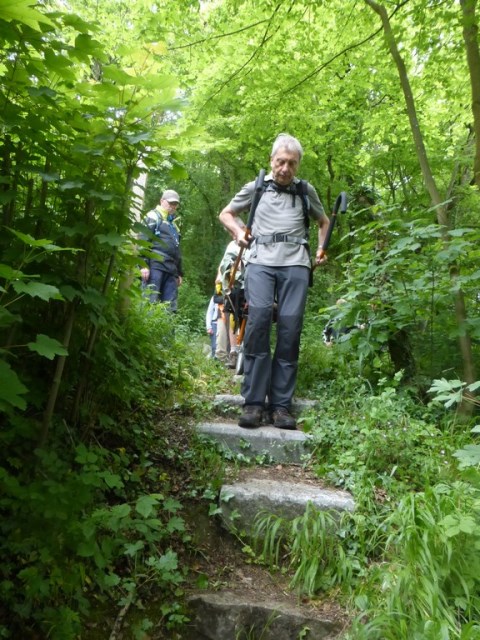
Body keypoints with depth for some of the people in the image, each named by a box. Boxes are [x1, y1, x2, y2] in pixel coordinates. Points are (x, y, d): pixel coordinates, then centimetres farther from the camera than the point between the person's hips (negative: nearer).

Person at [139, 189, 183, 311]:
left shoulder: (173, 224, 30)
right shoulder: (153, 217, 5)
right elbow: (143, 241, -8)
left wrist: (179, 272, 26)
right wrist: (144, 264, -17)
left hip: (171, 269, 8)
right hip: (155, 265, -8)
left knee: (170, 307, 1)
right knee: (150, 302, -13)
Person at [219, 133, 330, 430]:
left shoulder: (306, 191, 21)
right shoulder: (256, 187, 18)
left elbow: (324, 222, 35)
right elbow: (226, 213, 28)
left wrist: (321, 251, 19)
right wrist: (238, 232, 9)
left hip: (296, 263, 1)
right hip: (261, 260, -1)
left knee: (290, 328, -9)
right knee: (258, 319, -21)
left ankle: (281, 405, -4)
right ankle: (254, 402, -16)